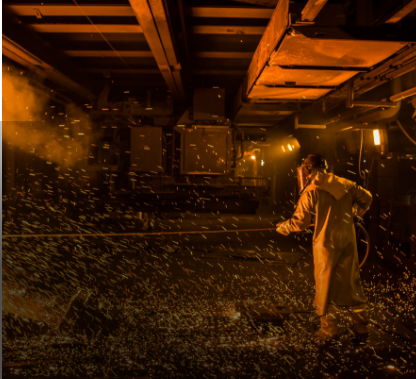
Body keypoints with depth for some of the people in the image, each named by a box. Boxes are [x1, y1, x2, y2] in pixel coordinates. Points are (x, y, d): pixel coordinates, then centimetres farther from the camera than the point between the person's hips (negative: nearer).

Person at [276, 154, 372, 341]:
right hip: (348, 241, 5)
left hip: (326, 243, -5)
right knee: (352, 283, 14)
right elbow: (366, 197, 17)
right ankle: (361, 328, 22)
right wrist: (356, 213, 32)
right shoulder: (345, 184, 5)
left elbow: (300, 221, -11)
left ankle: (329, 330, 15)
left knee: (326, 286, 7)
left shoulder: (311, 191, -11)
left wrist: (282, 227, 6)